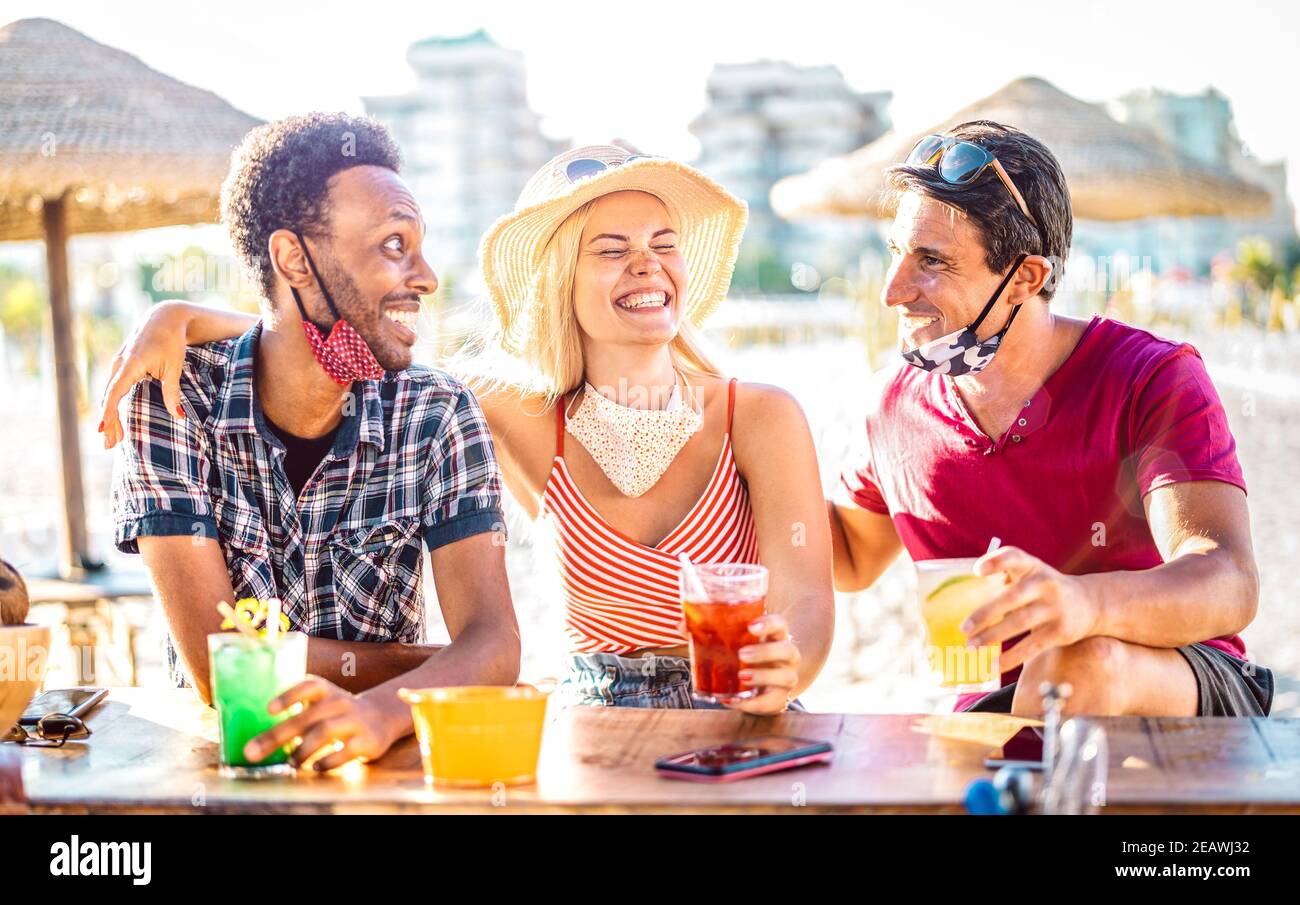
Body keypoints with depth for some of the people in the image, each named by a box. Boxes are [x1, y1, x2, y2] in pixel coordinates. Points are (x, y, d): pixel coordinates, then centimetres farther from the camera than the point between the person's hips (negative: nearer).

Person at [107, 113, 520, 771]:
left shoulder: (438, 415, -5)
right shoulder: (174, 398, -10)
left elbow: (493, 641, -16)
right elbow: (213, 662, -15)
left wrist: (377, 710, -37)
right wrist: (440, 667, -14)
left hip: (385, 762, 2)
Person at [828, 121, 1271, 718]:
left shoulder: (1153, 380, -9)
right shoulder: (895, 404, 6)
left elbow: (1230, 585, -25)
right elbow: (850, 559, 26)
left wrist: (1083, 602, -48)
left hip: (1180, 697, -3)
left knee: (1080, 666, -38)